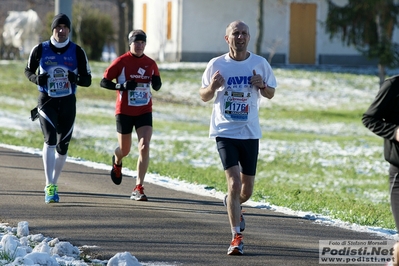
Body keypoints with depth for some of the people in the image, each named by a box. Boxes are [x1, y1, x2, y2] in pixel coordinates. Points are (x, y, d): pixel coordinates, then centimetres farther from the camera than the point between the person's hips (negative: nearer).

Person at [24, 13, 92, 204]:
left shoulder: (77, 52, -3)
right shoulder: (40, 50, -4)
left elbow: (87, 80, 0)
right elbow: (28, 70, 9)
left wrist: (76, 79, -23)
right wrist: (36, 79, -14)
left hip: (68, 102, 2)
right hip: (46, 102, -2)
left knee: (62, 146, 9)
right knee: (50, 140, -21)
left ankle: (53, 185, 30)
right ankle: (50, 187, -25)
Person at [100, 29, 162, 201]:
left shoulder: (151, 64, 4)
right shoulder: (121, 62, -7)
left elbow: (157, 86, 14)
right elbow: (104, 82, -6)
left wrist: (156, 83, -10)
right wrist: (122, 86, -22)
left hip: (144, 112, 2)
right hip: (124, 112, -2)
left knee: (144, 147, -16)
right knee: (125, 150, 10)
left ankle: (138, 188, -13)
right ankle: (117, 162, 50)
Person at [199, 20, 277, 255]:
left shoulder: (260, 64, 1)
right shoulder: (217, 65, -2)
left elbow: (271, 94, 11)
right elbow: (204, 97, 8)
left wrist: (262, 86, -11)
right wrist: (212, 87, -15)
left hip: (250, 132, 2)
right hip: (225, 131, -2)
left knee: (247, 189, 11)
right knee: (234, 182, -16)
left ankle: (234, 205, 48)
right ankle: (237, 237, -10)